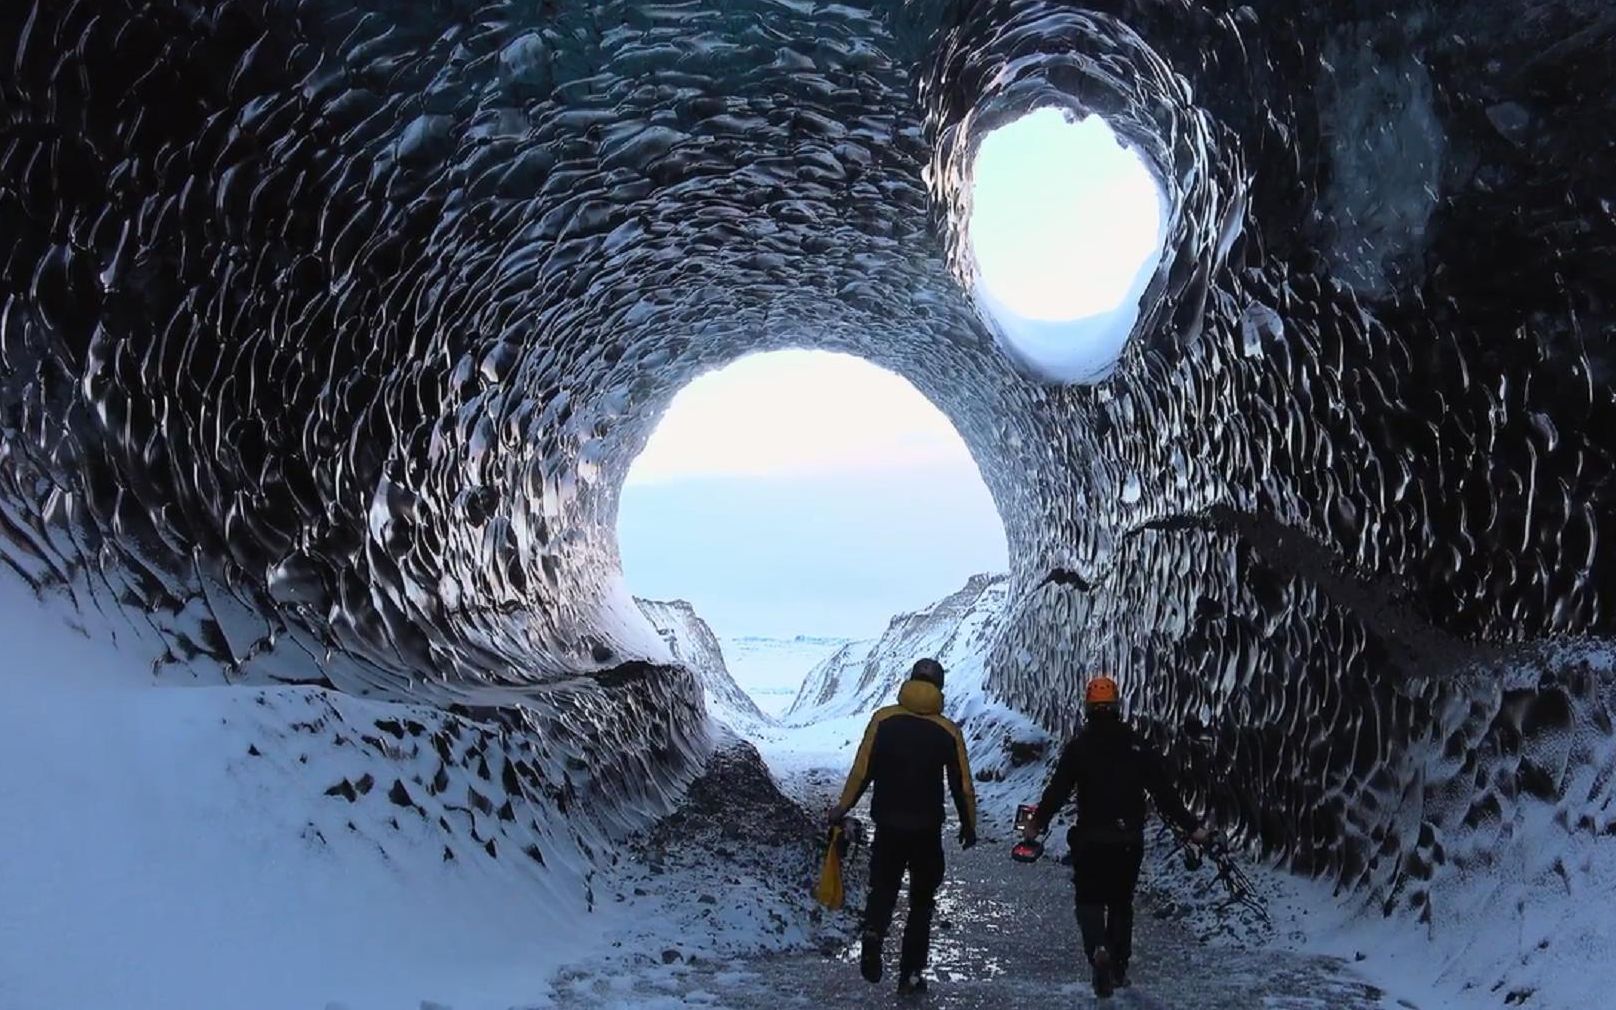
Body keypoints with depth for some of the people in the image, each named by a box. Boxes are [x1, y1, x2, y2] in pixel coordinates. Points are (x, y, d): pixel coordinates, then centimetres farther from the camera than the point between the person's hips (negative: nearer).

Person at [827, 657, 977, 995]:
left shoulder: (883, 720, -5)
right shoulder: (948, 731, -4)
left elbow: (862, 770, -7)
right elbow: (962, 786, -1)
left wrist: (842, 808, 4)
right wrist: (969, 826, 13)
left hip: (888, 827, 0)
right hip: (928, 831, 0)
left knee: (882, 889, 15)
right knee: (921, 901, 15)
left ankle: (873, 934, -15)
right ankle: (910, 974, 14)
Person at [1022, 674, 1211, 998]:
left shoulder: (1078, 747, -6)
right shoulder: (1137, 746, 0)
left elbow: (1056, 791, -7)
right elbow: (1164, 793, 0)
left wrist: (1037, 824, 7)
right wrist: (1191, 827, 7)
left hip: (1090, 840, -2)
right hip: (1130, 840, 3)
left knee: (1090, 899, 5)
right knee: (1121, 901, 18)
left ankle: (1098, 950, -21)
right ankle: (1119, 966, 23)